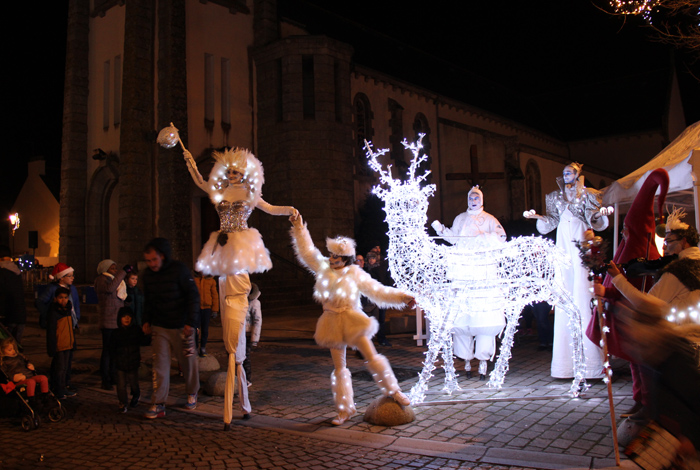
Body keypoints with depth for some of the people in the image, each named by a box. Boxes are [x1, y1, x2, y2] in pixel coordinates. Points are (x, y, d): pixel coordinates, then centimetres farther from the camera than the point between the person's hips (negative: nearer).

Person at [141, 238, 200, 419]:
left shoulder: (179, 270, -14)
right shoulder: (148, 275, 2)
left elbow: (193, 296, -12)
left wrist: (191, 323, -16)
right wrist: (146, 321, 7)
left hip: (181, 327, -3)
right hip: (159, 328, 4)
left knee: (188, 363, 9)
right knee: (160, 365, -3)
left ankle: (192, 394, 32)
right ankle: (158, 404, 1)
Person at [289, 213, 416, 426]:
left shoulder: (356, 274, -6)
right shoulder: (323, 268, 2)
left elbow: (378, 291, -5)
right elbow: (307, 251, 9)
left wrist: (401, 297, -13)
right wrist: (299, 228, 5)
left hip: (352, 320, -3)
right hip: (333, 323, 3)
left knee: (372, 358, -7)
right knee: (339, 367, 7)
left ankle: (393, 391, 14)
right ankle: (344, 410, 17)